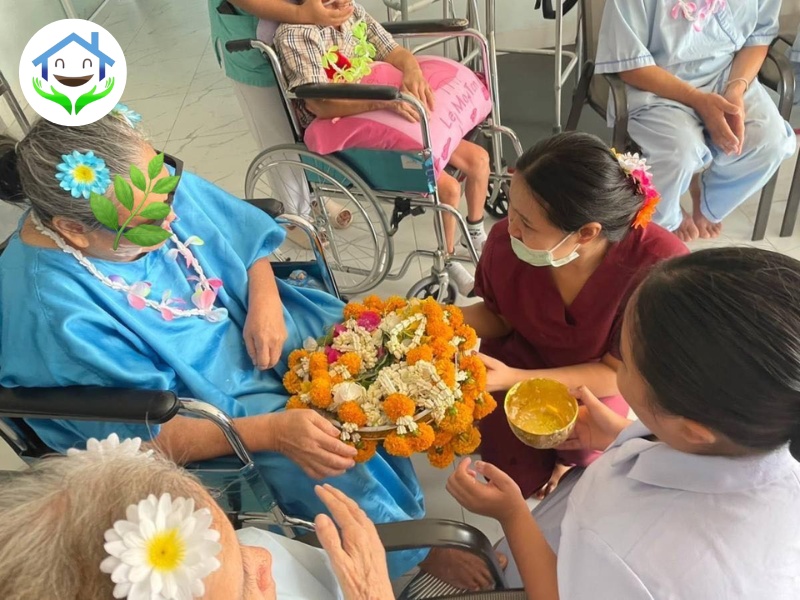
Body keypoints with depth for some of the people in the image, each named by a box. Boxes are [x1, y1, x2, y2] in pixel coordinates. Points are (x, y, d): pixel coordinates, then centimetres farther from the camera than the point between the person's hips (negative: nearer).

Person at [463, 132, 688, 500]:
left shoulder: (658, 267, -36)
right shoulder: (507, 240, -29)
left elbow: (618, 373, -24)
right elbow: (498, 316, -6)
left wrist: (514, 380, -34)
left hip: (604, 381, -1)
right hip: (522, 359, 1)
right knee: (523, 479, -7)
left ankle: (569, 458, 12)